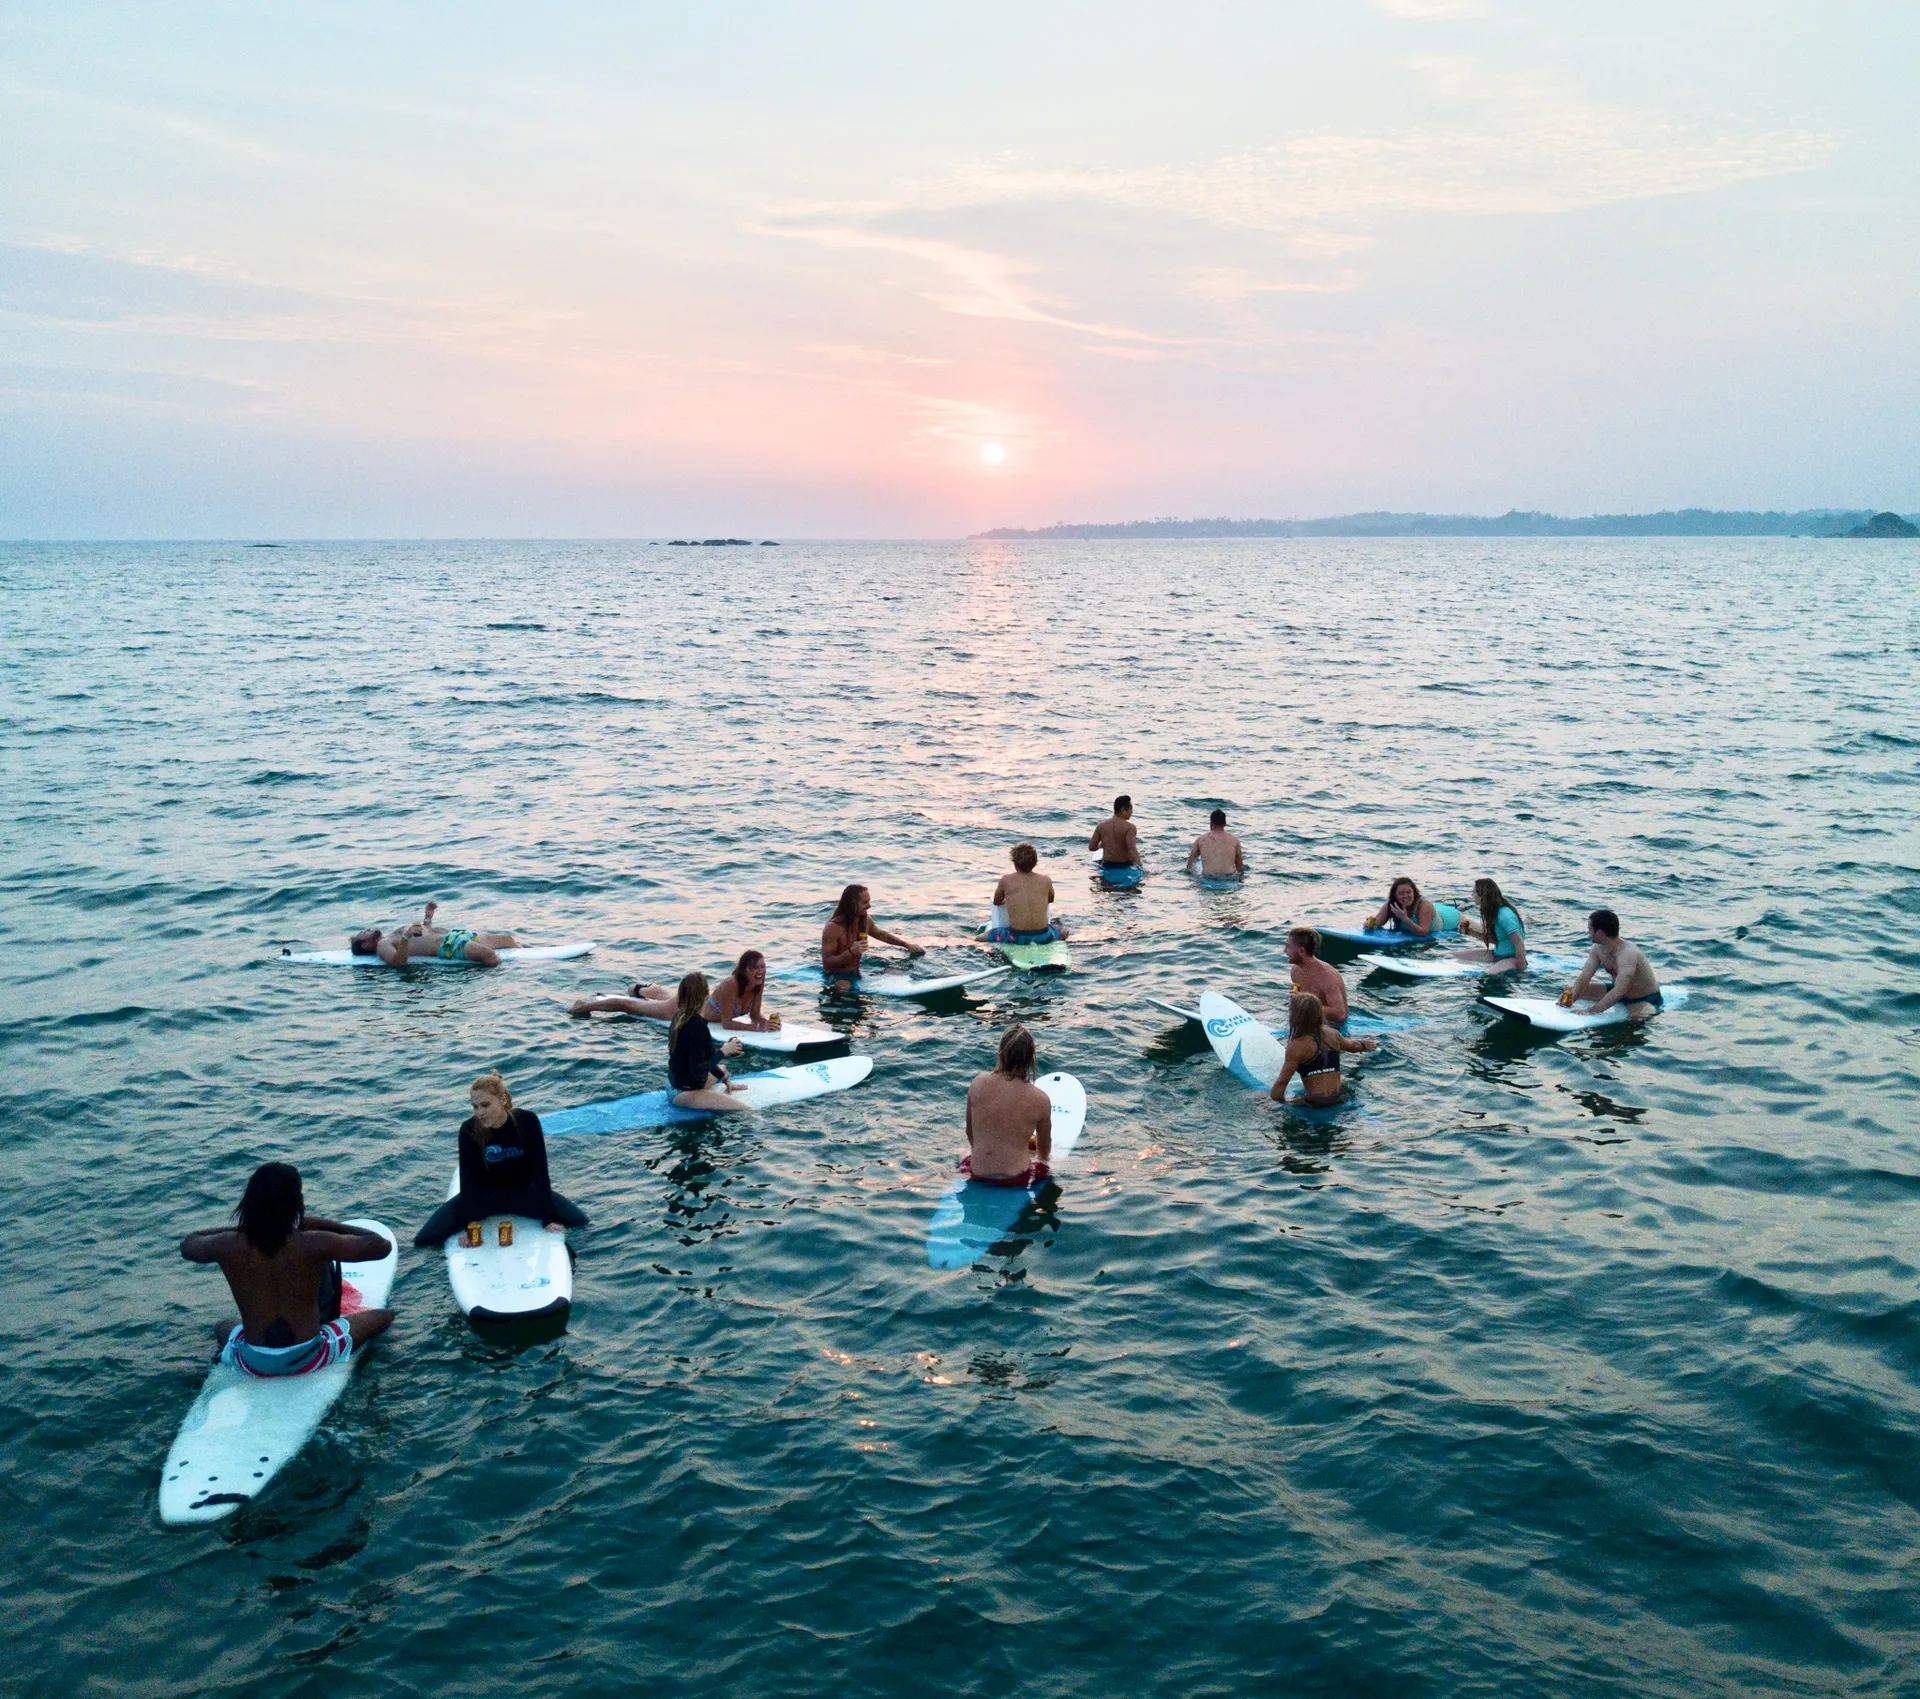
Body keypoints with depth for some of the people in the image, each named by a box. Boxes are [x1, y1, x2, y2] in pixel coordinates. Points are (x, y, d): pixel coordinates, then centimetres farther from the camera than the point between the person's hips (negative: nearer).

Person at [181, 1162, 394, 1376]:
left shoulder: (227, 1246, -14)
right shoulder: (314, 1244, -22)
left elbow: (187, 1245, 10)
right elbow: (383, 1246, -11)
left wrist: (237, 1228, 7)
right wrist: (324, 1225, -7)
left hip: (252, 1363, 3)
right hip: (309, 1358, -3)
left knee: (222, 1328, 38)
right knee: (383, 1316, 18)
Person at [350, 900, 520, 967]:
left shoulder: (390, 936, 27)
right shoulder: (382, 945, -1)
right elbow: (397, 962, -22)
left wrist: (428, 917, 25)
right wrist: (405, 937, -33)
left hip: (453, 934, 10)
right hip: (447, 946, -10)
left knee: (507, 938, 5)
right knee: (487, 953, -36)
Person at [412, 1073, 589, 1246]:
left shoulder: (527, 1121, -24)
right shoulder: (469, 1130, -23)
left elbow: (540, 1170, -21)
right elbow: (468, 1179, -20)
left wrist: (548, 1219, -24)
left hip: (522, 1191, 0)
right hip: (484, 1193, 0)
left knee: (579, 1221, -15)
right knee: (426, 1237, -15)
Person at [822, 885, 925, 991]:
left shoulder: (866, 921, 0)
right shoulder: (833, 928, -23)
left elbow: (881, 935, 24)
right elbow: (826, 963, -23)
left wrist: (907, 945, 26)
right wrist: (851, 952, -34)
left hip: (856, 974, 8)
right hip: (836, 976, -8)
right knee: (844, 988, -41)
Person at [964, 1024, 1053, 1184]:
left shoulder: (978, 1084, -10)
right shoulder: (1039, 1099, -15)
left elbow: (970, 1134, 4)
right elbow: (1044, 1152, 3)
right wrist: (1042, 1157, 27)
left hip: (978, 1174, 3)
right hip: (1015, 1178, -3)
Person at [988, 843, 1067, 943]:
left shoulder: (1006, 879, -1)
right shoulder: (1045, 880, 3)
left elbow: (996, 902, 17)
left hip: (1017, 937, -2)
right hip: (1043, 936, 2)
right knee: (1064, 931, 35)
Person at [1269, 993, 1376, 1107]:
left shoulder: (1297, 1045, -13)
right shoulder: (1332, 1034, 6)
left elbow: (1282, 1082, -15)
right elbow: (1353, 1046, 30)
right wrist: (1363, 1044, 52)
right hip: (1338, 1098, 6)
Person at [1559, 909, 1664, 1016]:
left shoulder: (1628, 954, -34)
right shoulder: (1598, 949, -9)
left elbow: (1619, 992, -43)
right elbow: (1584, 978, -12)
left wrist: (1591, 1011, -48)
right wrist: (1570, 998, -31)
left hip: (1646, 1000, -8)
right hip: (1619, 992, 8)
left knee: (1635, 1016, -42)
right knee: (1570, 989, 2)